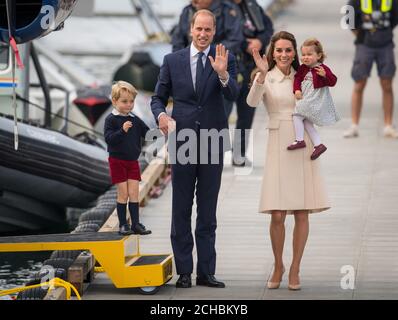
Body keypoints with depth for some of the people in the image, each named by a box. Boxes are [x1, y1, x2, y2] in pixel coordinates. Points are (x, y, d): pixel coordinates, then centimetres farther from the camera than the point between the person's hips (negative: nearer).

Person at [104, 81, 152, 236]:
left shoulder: (135, 120, 5)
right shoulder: (111, 119, -9)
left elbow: (147, 134, 5)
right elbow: (109, 139, -18)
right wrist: (122, 130, -31)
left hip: (133, 161, 4)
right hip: (118, 161, -4)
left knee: (134, 193, 3)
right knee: (123, 194, -1)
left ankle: (136, 223, 6)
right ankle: (123, 224, 7)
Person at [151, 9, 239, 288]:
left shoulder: (225, 59, 1)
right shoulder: (173, 61, 4)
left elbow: (233, 95, -13)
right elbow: (158, 97, 9)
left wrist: (222, 74, -32)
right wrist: (161, 115, -13)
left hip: (213, 141, 0)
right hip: (182, 139, 0)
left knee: (208, 210, 6)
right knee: (181, 209, 3)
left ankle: (206, 272, 9)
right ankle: (184, 272, 7)